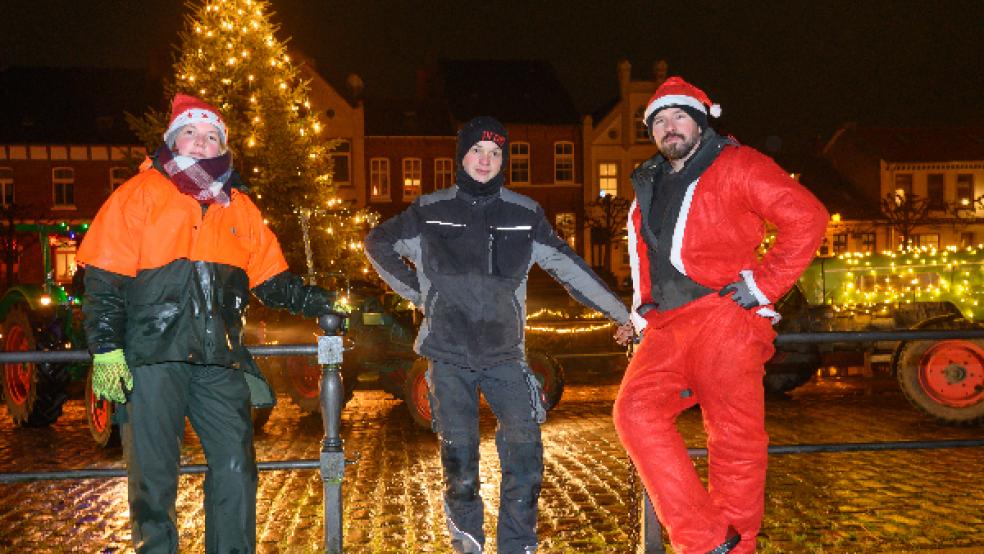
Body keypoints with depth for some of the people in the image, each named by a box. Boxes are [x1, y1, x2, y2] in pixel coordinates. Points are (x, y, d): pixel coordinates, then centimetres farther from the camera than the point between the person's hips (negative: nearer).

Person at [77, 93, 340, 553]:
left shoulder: (238, 207, 16)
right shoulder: (143, 192, 4)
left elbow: (271, 279, 15)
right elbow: (104, 278, -2)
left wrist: (316, 302, -2)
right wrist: (106, 349, -9)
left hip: (220, 360, 4)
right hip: (151, 359, -3)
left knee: (236, 471, 3)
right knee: (154, 477, 3)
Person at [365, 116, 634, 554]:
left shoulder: (524, 214, 6)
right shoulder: (430, 212, 5)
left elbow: (568, 267, 9)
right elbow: (378, 244, 20)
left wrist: (620, 313, 9)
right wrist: (416, 293, 12)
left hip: (503, 353, 1)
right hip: (448, 355, 0)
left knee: (524, 445, -12)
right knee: (458, 452, 0)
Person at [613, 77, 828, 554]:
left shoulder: (735, 165, 0)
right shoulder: (649, 185, 21)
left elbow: (807, 217, -9)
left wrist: (763, 286, -11)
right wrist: (642, 308, 21)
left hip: (725, 320, -6)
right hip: (667, 328, 6)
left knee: (734, 440, -1)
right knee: (635, 410, -15)